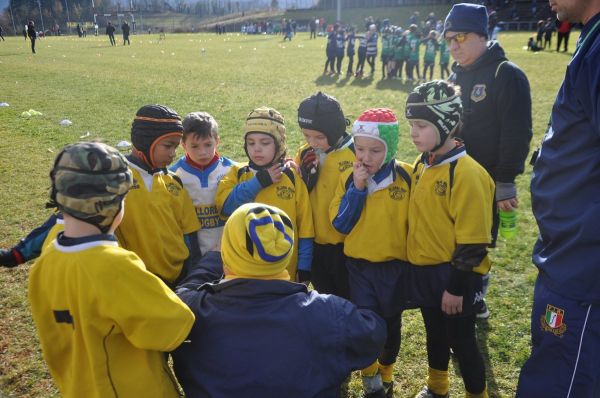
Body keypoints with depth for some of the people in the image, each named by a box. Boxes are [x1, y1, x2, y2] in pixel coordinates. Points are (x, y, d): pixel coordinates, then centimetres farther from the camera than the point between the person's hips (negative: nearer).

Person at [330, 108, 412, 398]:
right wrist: (357, 188, -20)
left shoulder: (407, 177, -11)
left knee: (391, 324, 16)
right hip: (359, 266, 0)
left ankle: (386, 374, 42)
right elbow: (340, 225, -12)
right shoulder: (348, 178, -6)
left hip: (395, 266, 0)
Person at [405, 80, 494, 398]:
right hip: (423, 271, 7)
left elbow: (472, 240, -19)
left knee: (461, 341, 9)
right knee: (435, 333, 24)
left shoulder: (467, 173, -21)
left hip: (452, 276, -7)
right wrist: (412, 262, 15)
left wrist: (457, 287, -16)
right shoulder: (421, 165, 3)